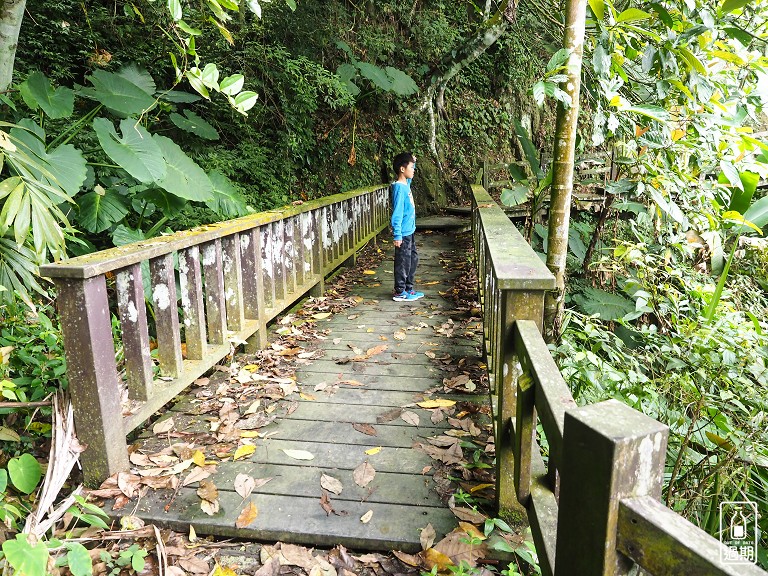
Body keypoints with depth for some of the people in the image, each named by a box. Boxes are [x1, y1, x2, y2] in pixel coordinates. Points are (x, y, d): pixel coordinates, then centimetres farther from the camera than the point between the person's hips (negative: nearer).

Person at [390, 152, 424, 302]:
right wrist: (397, 235, -23)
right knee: (403, 262, 0)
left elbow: (409, 174, 35)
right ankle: (400, 292, 10)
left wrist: (412, 161, 21)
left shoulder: (406, 184, 7)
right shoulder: (399, 188, -19)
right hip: (403, 233, -10)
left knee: (413, 259, 16)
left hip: (410, 231, 10)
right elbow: (397, 213, -22)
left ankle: (408, 289, 27)